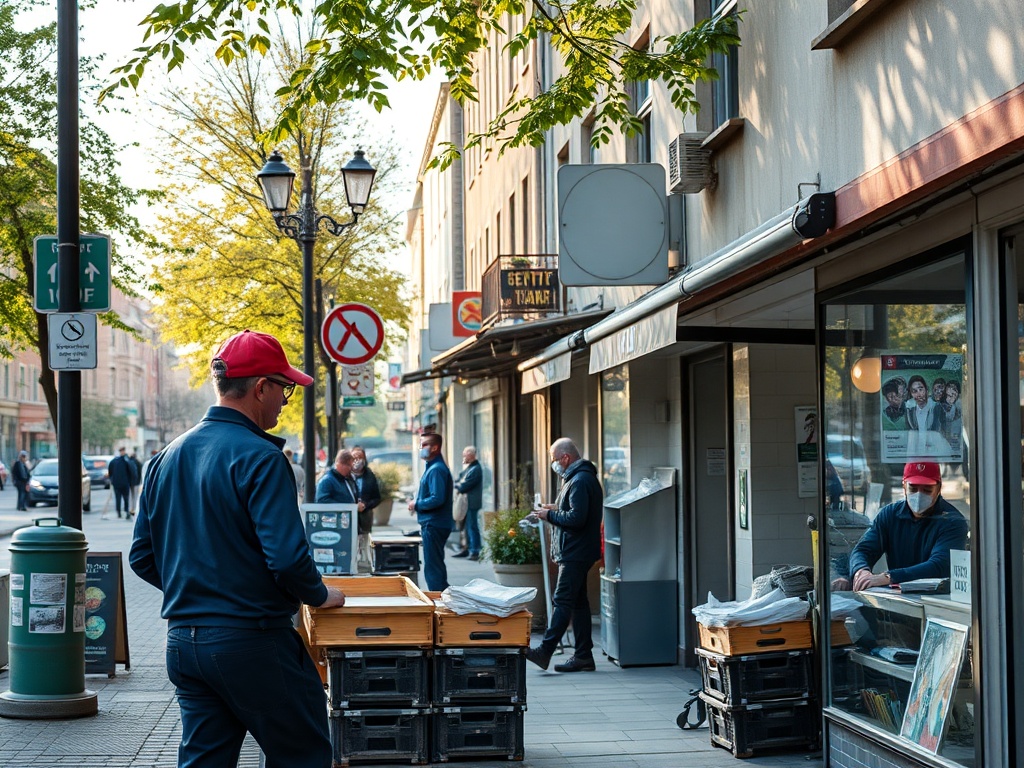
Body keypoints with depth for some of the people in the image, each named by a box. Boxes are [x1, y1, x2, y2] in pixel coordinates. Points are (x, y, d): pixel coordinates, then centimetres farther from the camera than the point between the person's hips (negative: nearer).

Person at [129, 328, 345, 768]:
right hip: (251, 642, -7)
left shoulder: (168, 457, 10)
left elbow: (142, 557, 13)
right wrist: (319, 595, -2)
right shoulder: (258, 457, -14)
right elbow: (286, 556, -21)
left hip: (182, 643, 8)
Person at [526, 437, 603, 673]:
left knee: (562, 601, -12)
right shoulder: (584, 477, 18)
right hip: (577, 552, 11)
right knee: (578, 602, 10)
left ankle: (545, 651, -16)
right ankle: (583, 656, 13)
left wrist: (550, 515, -11)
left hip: (575, 554, -11)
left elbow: (576, 518, -23)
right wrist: (557, 509, 12)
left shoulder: (579, 481, -16)